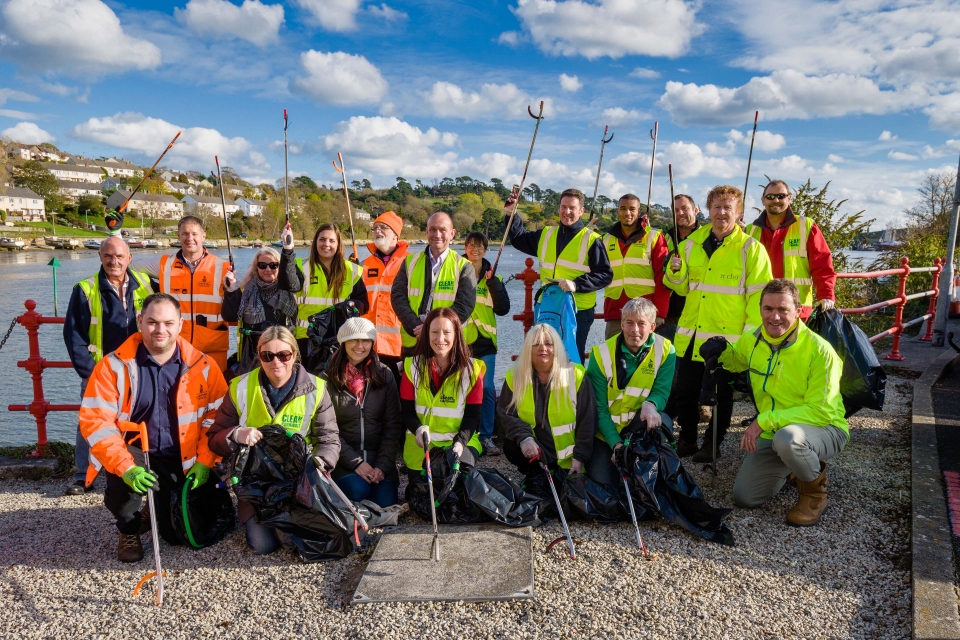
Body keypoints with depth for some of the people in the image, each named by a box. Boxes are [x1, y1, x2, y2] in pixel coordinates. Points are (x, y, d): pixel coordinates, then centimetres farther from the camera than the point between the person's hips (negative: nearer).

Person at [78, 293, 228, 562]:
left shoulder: (201, 366, -6)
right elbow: (95, 419, -16)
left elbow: (217, 416, 0)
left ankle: (163, 508, 38)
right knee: (122, 478, -34)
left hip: (182, 459, 1)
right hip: (134, 451, -1)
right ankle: (129, 531, 2)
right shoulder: (114, 365, -12)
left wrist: (204, 462, -9)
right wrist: (126, 467, -26)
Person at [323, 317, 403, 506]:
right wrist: (355, 462, -13)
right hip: (343, 459, -1)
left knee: (385, 503, -19)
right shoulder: (329, 378, -2)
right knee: (358, 491, -27)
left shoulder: (385, 375, 4)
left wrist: (383, 465, -9)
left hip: (379, 457, 2)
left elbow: (393, 426, 2)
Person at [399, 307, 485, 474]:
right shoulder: (413, 366, 2)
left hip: (462, 443, -1)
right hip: (420, 445, 1)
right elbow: (406, 410, 1)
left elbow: (472, 415, -2)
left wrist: (460, 442, -20)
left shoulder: (471, 370, 0)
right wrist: (418, 429, -21)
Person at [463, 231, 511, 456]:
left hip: (484, 341, 1)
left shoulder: (492, 277, 8)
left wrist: (493, 282, -11)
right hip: (459, 340, -1)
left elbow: (503, 309, -2)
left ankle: (486, 437, 8)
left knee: (487, 389, -1)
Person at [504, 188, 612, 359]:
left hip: (578, 311, -5)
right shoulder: (546, 235, 11)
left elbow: (605, 275, -9)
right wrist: (511, 214, 12)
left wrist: (577, 284, -22)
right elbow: (519, 240, 25)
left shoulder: (591, 240, -5)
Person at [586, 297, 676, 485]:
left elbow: (661, 392, -10)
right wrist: (616, 443, -25)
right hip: (607, 430, -1)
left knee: (663, 423, -33)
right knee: (601, 481, -16)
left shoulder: (665, 350, -13)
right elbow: (599, 408, -14)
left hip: (641, 424, 1)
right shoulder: (602, 354, -16)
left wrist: (650, 404, -36)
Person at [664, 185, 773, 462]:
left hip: (728, 337, -4)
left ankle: (712, 443, 25)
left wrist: (751, 335, -13)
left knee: (721, 395, 9)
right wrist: (675, 271, -5)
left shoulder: (751, 248, -4)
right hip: (691, 336, 4)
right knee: (683, 391, 10)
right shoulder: (692, 243, 9)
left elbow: (759, 296, -6)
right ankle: (687, 439, 28)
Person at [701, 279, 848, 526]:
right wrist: (720, 352, -3)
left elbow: (821, 411, -24)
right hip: (772, 433, 6)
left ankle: (815, 492, -7)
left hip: (823, 429, -6)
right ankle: (793, 463, 27)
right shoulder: (750, 341, -4)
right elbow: (734, 362, 20)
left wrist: (765, 420, -27)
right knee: (745, 498, 1)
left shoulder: (819, 350, -23)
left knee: (787, 438, -40)